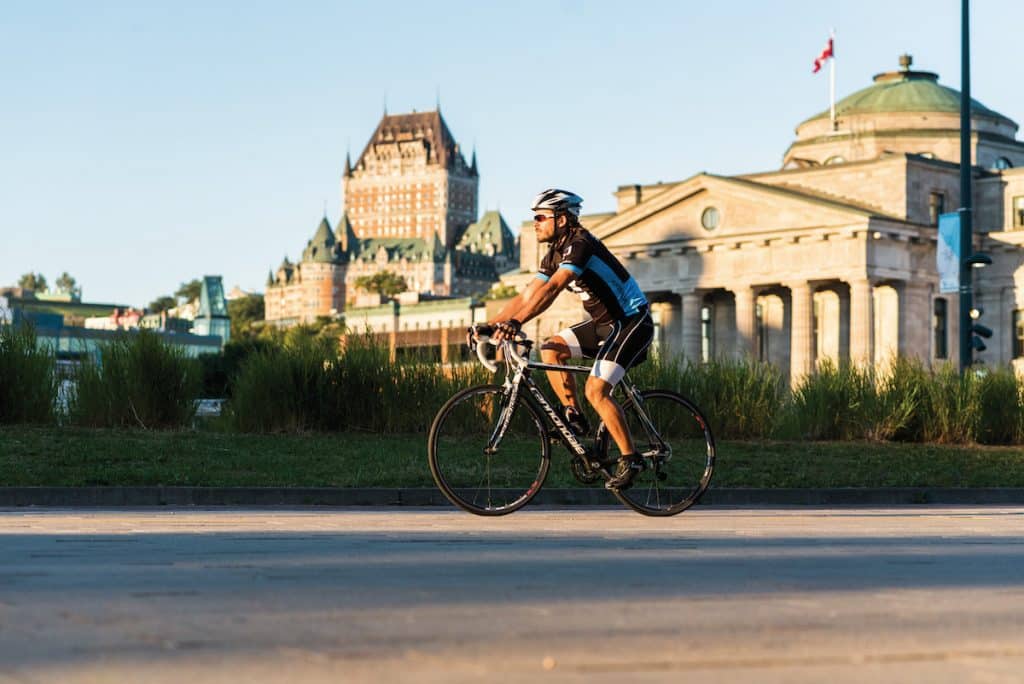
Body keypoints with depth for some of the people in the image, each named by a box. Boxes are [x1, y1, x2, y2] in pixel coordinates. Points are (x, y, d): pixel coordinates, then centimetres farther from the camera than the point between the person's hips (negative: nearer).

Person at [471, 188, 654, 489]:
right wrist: (489, 324, -3)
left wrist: (516, 322, -43)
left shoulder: (580, 244, -22)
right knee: (551, 349, -2)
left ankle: (630, 458, -8)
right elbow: (526, 296, 6)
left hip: (632, 321, -9)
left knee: (595, 390, -19)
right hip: (604, 321, 9)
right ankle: (574, 418, 5)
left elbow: (551, 289, -35)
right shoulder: (555, 254, 6)